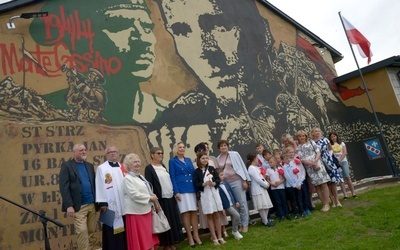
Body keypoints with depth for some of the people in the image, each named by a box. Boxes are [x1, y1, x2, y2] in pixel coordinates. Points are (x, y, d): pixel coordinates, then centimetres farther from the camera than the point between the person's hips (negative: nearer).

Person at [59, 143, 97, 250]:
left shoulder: (90, 166, 15)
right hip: (79, 206, -5)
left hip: (92, 204, 5)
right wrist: (69, 205, -17)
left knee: (91, 231, 9)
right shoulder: (67, 165, -2)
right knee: (82, 231, -5)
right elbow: (64, 187, -9)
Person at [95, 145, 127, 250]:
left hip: (124, 204, 5)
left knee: (124, 229, 10)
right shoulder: (101, 168, -3)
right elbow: (100, 186, -7)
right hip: (111, 205, -5)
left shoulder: (122, 167, 12)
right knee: (112, 230, 0)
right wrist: (102, 203, -13)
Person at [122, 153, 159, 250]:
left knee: (148, 236, 14)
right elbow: (134, 194, -21)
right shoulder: (127, 179, -12)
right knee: (138, 238, 1)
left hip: (146, 210, 8)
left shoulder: (140, 176, 15)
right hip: (135, 212, -8)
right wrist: (150, 198, -15)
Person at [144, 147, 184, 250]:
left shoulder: (163, 166, 13)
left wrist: (173, 193, 14)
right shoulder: (149, 168, -9)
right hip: (161, 200, -7)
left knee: (173, 221, 12)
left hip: (170, 198, 7)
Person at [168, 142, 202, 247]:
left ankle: (196, 235, 14)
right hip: (181, 190, -4)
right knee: (186, 213, -3)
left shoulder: (188, 160, 16)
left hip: (192, 189, 5)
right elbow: (172, 177, -4)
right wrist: (176, 192, -12)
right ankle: (189, 237, 7)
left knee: (194, 212, 4)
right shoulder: (172, 161, 2)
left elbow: (194, 174, 16)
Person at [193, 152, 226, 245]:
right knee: (209, 216, 5)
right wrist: (204, 184, -21)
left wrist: (214, 183, -14)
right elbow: (196, 184, -6)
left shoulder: (211, 168, 6)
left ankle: (220, 237, 16)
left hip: (214, 192, 3)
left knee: (216, 215, 8)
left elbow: (218, 179, 6)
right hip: (204, 194, -3)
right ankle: (214, 238, 13)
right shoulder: (196, 171, -3)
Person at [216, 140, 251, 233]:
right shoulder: (218, 159, 8)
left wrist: (244, 181, -7)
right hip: (225, 183, 3)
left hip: (237, 181, -3)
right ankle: (238, 224, 17)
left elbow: (241, 166, -2)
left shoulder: (234, 154, 0)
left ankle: (245, 224, 12)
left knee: (242, 203, 1)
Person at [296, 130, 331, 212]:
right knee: (316, 186, 3)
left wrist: (315, 161, -14)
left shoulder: (311, 142, 7)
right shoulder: (298, 148, 3)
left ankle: (327, 204, 2)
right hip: (309, 168, 0)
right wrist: (312, 164, -15)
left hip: (318, 164, 0)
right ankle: (323, 204, 13)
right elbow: (302, 159, -6)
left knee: (323, 184, -5)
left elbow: (318, 152, 1)